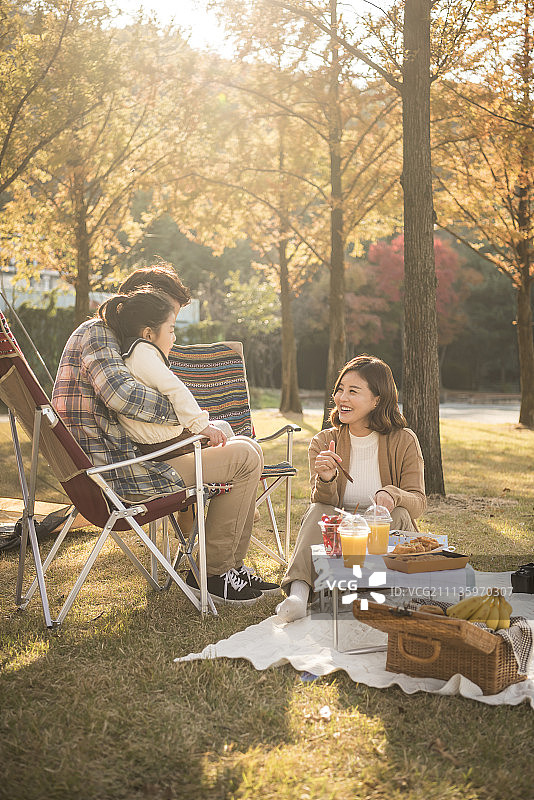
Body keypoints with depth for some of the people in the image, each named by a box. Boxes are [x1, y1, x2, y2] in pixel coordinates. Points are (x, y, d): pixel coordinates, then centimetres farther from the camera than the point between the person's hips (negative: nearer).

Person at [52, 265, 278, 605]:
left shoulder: (106, 335, 24)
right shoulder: (97, 332, -10)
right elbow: (120, 392, -30)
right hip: (118, 475, -11)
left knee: (243, 446, 19)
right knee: (246, 457, -11)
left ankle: (233, 566, 17)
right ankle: (212, 572, 0)